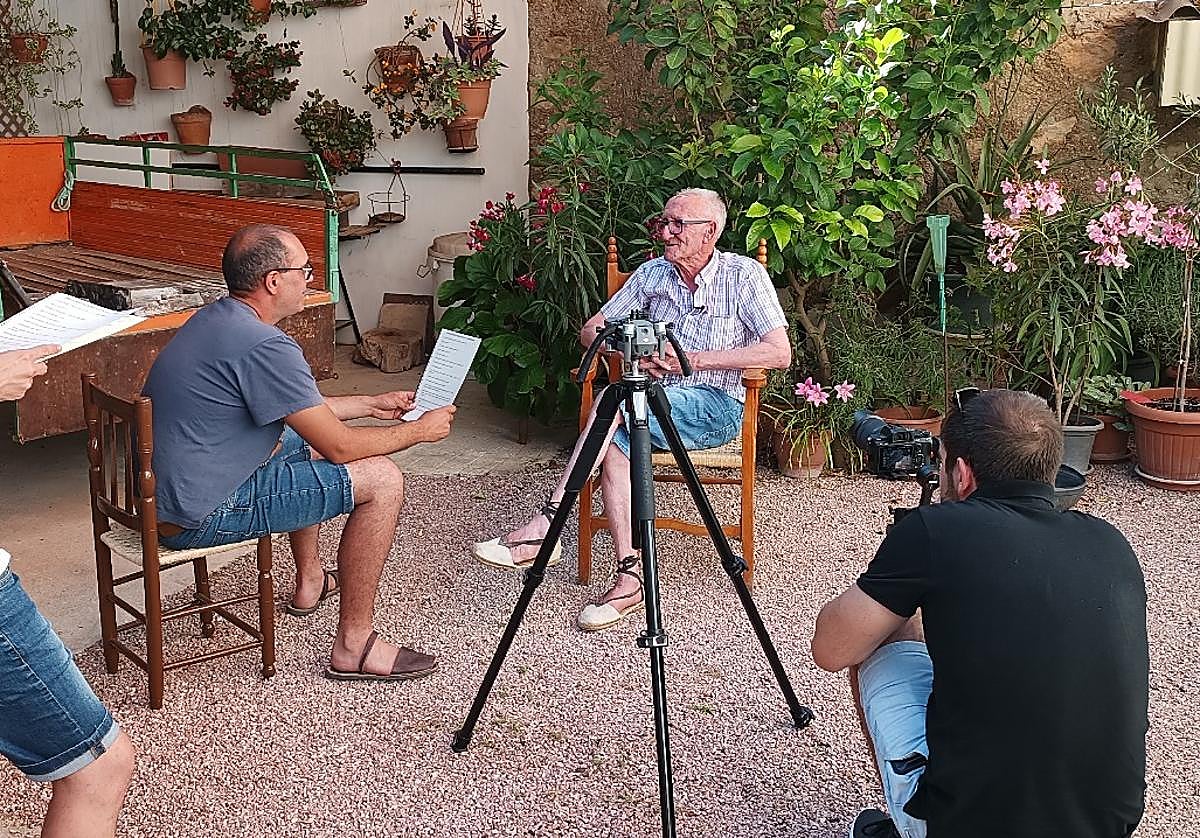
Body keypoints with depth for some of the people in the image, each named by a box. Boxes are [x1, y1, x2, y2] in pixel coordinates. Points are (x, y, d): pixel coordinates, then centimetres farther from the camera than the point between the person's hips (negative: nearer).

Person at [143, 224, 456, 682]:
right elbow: (340, 446, -17)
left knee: (307, 441, 30)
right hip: (200, 518, -10)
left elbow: (302, 407, 22)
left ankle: (310, 581, 42)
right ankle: (354, 646, -2)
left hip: (161, 494, 10)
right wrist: (419, 430, -2)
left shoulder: (216, 318, 8)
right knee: (382, 479, -10)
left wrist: (371, 404, 24)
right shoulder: (264, 346, -24)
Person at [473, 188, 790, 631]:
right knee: (616, 442, -31)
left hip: (716, 406, -4)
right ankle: (630, 579, -31)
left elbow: (779, 352, -12)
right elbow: (591, 331, 11)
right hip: (655, 402, 4)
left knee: (615, 400, -30)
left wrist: (695, 359, -18)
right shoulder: (653, 273, 10)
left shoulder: (744, 274, -2)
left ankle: (545, 527, -32)